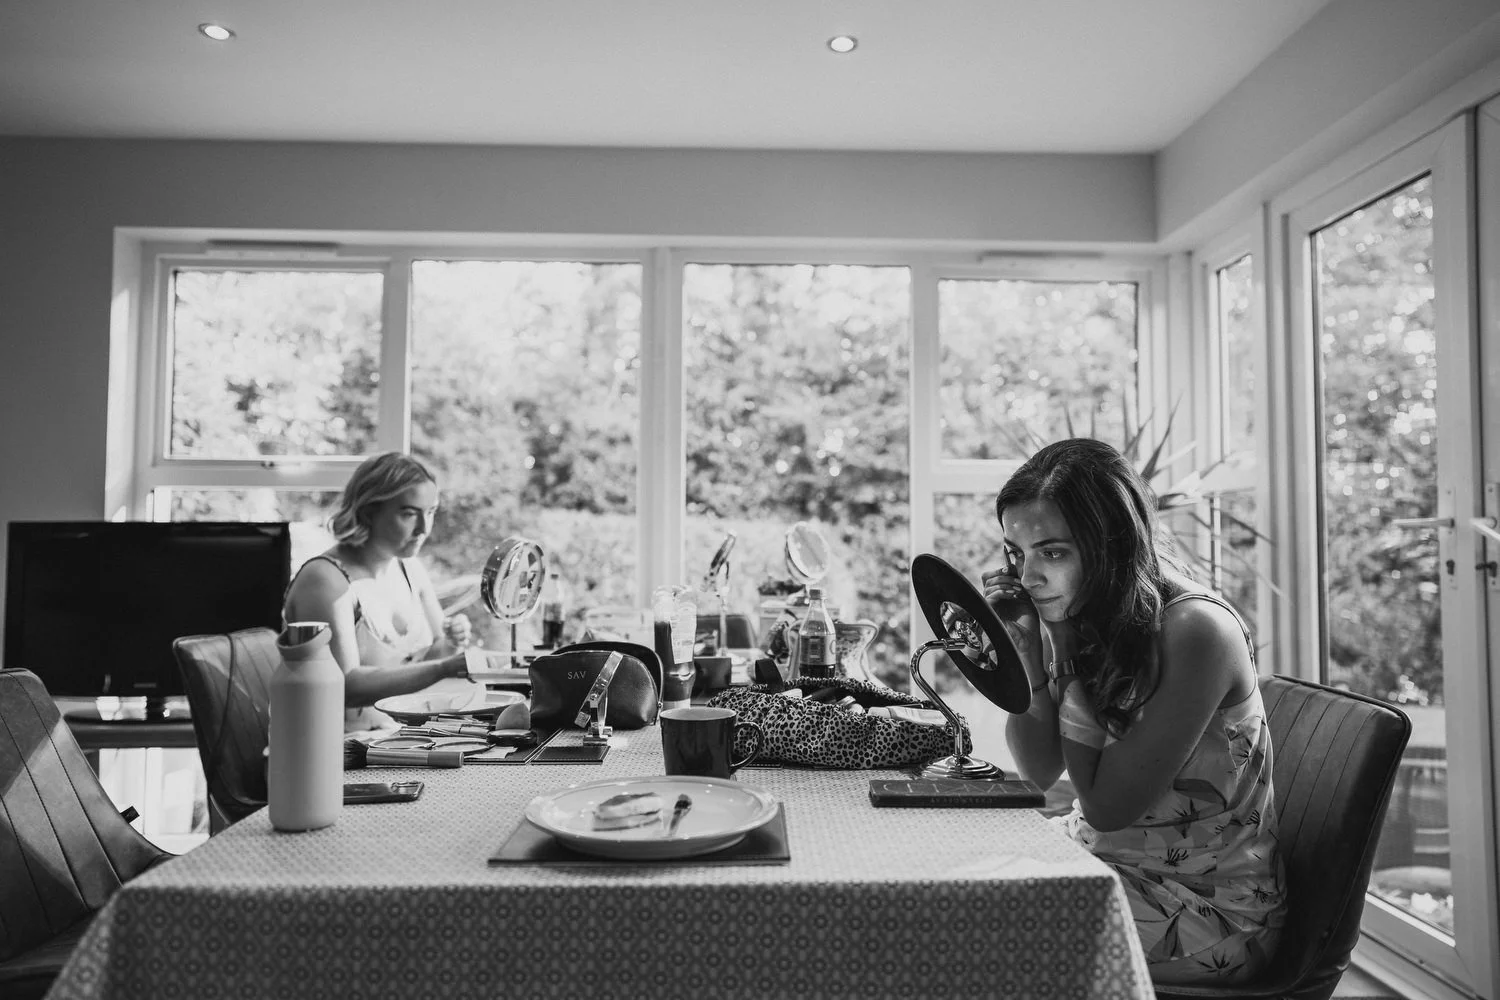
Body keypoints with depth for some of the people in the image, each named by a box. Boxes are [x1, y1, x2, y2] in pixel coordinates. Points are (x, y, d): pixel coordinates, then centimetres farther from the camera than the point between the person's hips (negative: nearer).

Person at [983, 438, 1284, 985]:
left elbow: (1107, 806, -22)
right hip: (1100, 859, 7)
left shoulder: (1196, 630, -24)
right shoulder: (1080, 619, -2)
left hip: (1211, 906, -6)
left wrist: (1068, 652, -18)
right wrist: (1023, 648, -12)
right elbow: (1041, 771, 0)